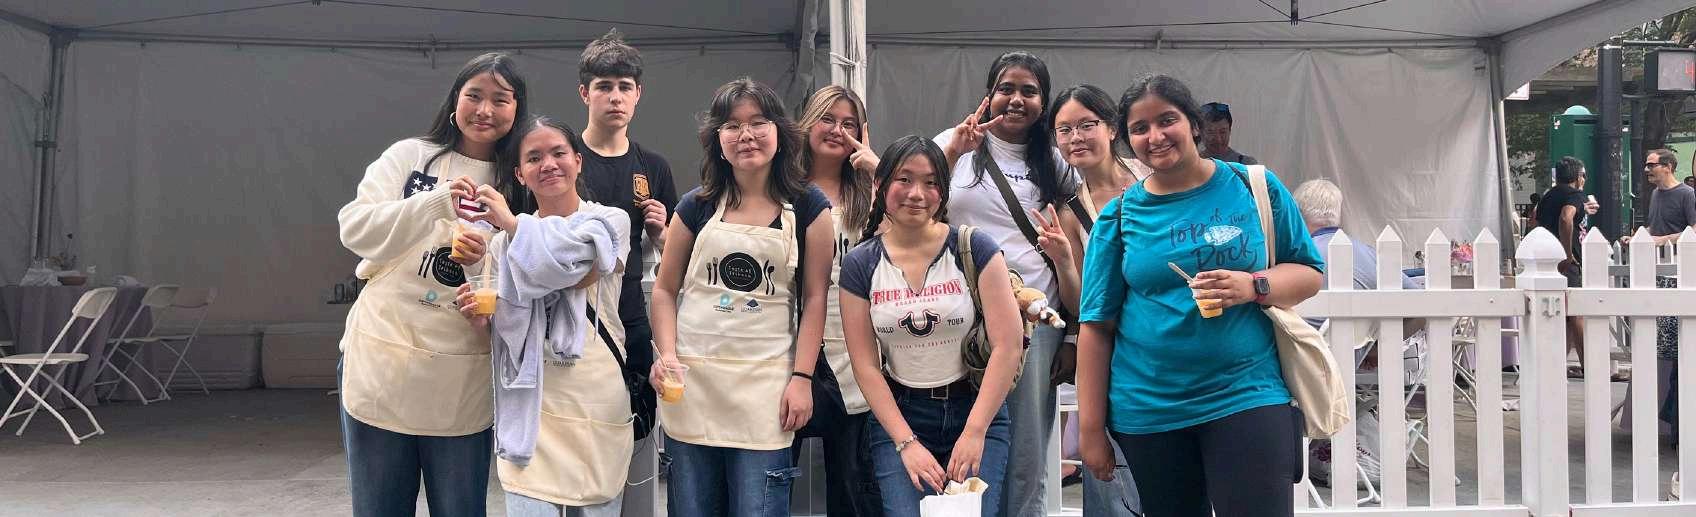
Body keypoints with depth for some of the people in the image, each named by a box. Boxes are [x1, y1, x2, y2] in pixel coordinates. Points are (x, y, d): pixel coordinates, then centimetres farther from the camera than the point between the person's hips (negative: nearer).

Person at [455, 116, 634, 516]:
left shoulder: (610, 222, 4)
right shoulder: (504, 243, 12)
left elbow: (574, 272, -16)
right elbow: (500, 329, 18)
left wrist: (510, 221, -4)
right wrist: (480, 318, -5)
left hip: (598, 408, -1)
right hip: (531, 409, 1)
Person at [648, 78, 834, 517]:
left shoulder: (807, 208, 3)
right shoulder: (697, 206, 6)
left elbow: (814, 298, 2)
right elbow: (665, 289, 11)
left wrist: (801, 377, -5)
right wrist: (667, 355, -5)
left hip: (765, 384, -2)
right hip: (691, 383, 2)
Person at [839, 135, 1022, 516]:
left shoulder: (974, 249, -5)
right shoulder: (860, 264, 1)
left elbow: (1006, 346, -9)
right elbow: (865, 364, -1)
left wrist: (974, 432, -13)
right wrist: (906, 442, -10)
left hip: (976, 410, 0)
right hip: (898, 414, 1)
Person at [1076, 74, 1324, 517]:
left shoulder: (1255, 188, 3)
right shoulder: (1119, 216, 3)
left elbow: (1309, 273, 6)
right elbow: (1097, 327, 3)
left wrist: (1254, 286, -16)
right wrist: (1092, 429, 0)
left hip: (1247, 397, -1)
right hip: (1148, 411, 1)